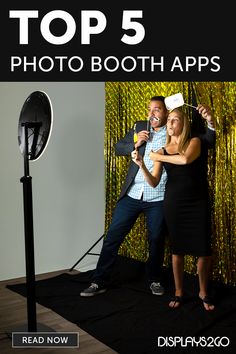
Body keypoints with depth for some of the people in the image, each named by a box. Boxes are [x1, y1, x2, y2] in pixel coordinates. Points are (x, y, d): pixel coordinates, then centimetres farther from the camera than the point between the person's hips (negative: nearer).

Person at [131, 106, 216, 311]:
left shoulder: (195, 142, 1)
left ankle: (203, 292, 20)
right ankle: (178, 292, 24)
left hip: (198, 203, -2)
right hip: (173, 203, 2)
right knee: (178, 249, 9)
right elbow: (154, 182, 0)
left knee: (204, 250, 0)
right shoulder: (162, 151, 8)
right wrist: (142, 165, -14)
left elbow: (186, 159, -22)